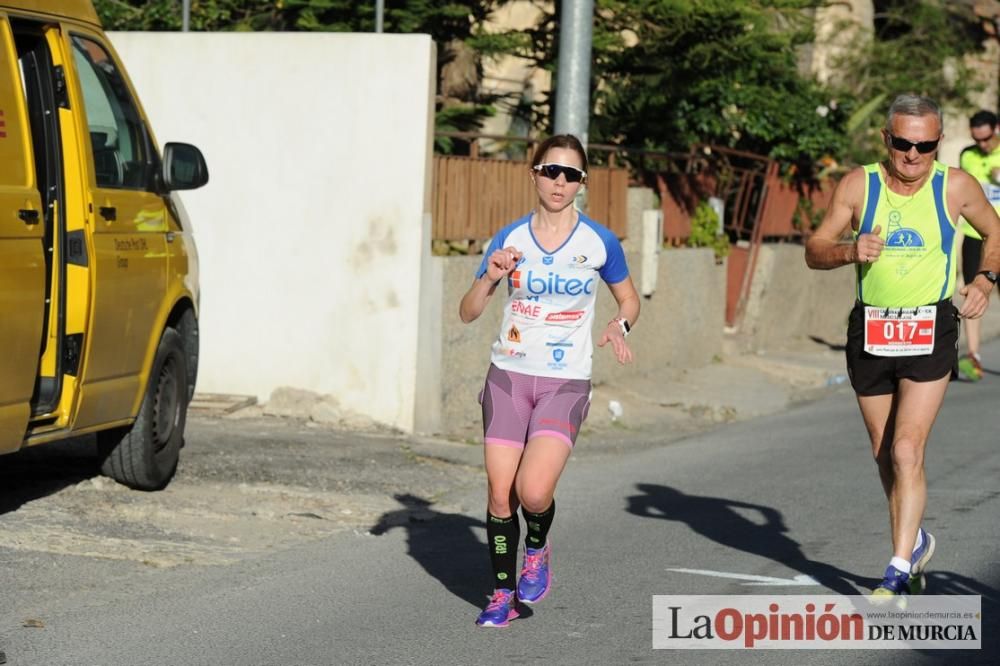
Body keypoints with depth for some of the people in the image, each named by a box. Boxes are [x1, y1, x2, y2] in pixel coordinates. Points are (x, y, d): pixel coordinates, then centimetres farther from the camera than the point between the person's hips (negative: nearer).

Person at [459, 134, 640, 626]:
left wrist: (619, 326, -9)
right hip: (509, 376, 2)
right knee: (500, 493, -1)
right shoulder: (510, 239, 0)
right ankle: (503, 595, 18)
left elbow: (629, 299, 13)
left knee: (533, 490, -20)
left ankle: (537, 548, 14)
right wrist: (490, 277, -16)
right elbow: (467, 313, 4)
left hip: (566, 383, -2)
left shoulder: (599, 242, -2)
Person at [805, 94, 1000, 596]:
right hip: (870, 329, 3)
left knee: (906, 451, -13)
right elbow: (814, 251, 1)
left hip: (931, 330, -3)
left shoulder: (956, 187, -3)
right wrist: (850, 251, -19)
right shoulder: (858, 186, -2)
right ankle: (915, 541, 35)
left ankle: (899, 569, -10)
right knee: (885, 455, 12)